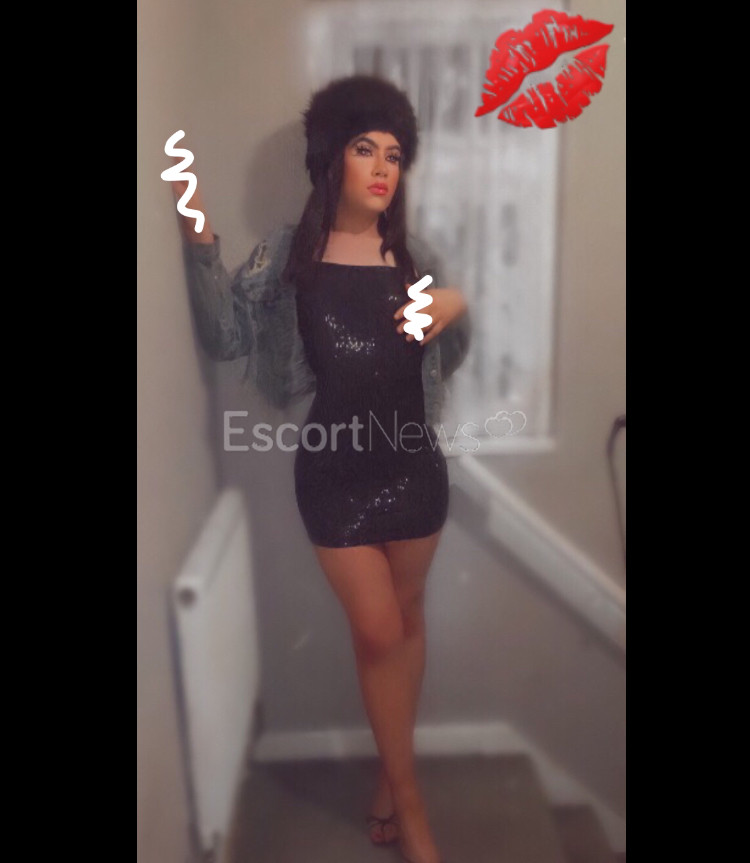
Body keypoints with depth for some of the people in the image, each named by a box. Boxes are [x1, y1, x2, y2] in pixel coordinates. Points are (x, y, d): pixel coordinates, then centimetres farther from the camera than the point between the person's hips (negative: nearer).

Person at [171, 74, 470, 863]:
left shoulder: (415, 257, 4)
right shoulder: (287, 253, -1)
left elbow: (446, 362, 11)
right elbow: (226, 339, -9)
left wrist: (458, 311, -9)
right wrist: (201, 246, -17)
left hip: (414, 463, 3)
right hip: (333, 470, -3)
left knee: (405, 623, 15)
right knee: (377, 633, 3)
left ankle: (391, 774, 39)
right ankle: (410, 798, 27)